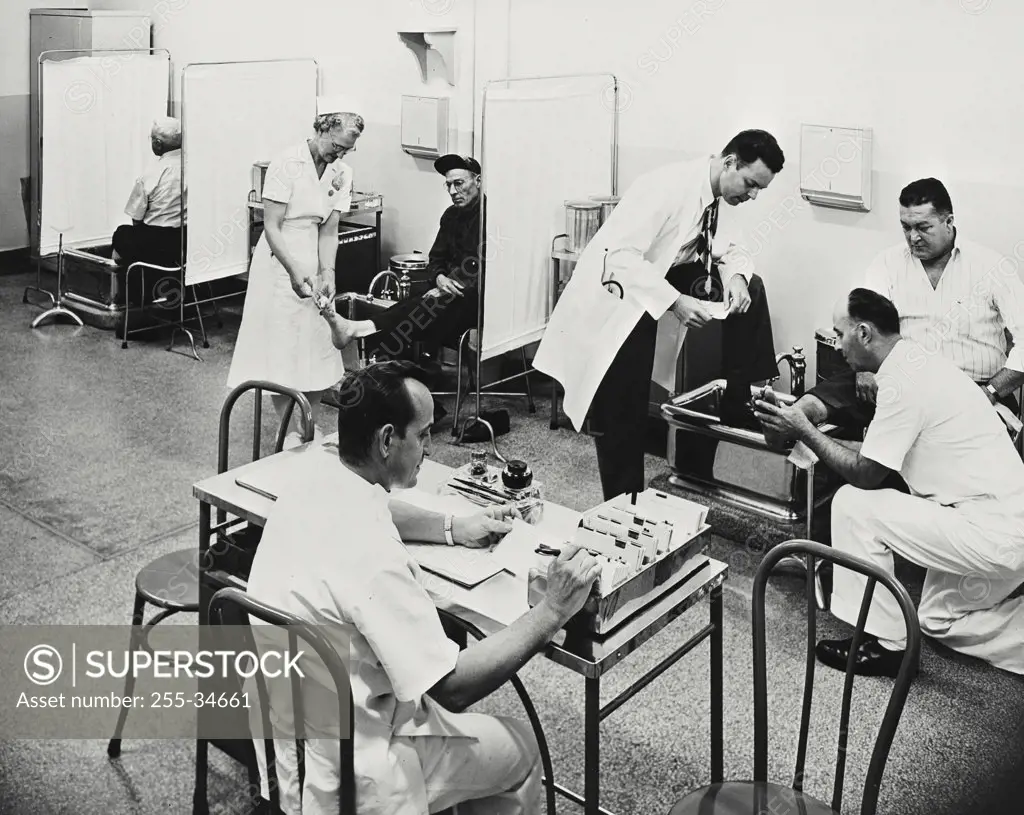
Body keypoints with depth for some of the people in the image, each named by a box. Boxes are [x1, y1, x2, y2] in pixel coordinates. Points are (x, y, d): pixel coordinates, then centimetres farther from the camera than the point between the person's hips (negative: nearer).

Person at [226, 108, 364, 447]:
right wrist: (294, 271, -27)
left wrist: (327, 272, -14)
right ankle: (289, 431, 9)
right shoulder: (287, 164, -16)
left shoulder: (341, 173, 0)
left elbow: (329, 230, 0)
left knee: (318, 346, 7)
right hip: (280, 261, -5)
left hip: (313, 260, 6)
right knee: (281, 346, -2)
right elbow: (272, 226, -18)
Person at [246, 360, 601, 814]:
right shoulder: (370, 558, -33)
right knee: (518, 749, 11)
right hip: (337, 774, -8)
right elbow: (452, 688, -27)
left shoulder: (316, 482, -6)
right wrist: (553, 611, -23)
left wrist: (452, 528, 8)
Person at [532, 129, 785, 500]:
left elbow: (727, 247, 10)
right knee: (622, 418, -6)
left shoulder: (718, 197, -2)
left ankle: (745, 401, 2)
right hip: (617, 294, -7)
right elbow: (621, 256, -33)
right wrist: (675, 301, -40)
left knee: (748, 287, -6)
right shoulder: (669, 186, -27)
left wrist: (735, 274, -13)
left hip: (661, 277, 8)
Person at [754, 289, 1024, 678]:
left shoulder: (903, 379, -19)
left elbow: (865, 475, -14)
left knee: (853, 504, -8)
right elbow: (881, 453, 15)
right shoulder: (916, 362, 11)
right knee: (939, 620, 24)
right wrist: (810, 430, 12)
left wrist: (804, 431, -5)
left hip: (991, 535, -10)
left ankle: (884, 643, 3)